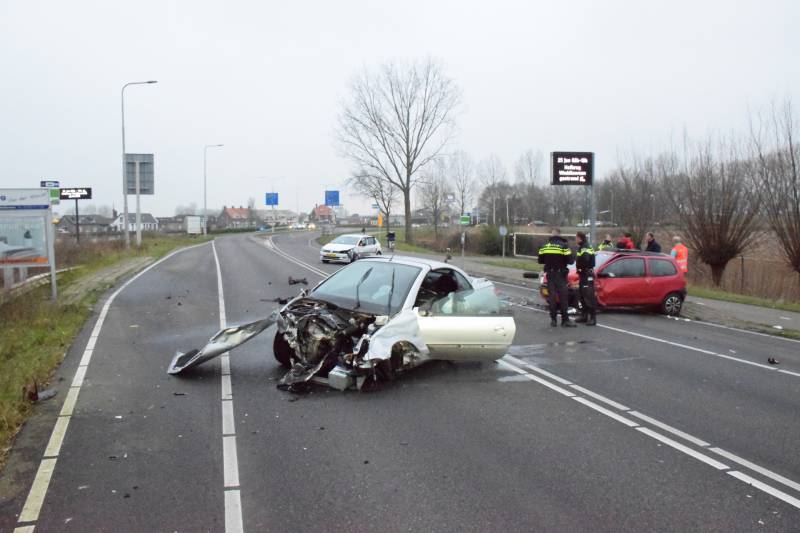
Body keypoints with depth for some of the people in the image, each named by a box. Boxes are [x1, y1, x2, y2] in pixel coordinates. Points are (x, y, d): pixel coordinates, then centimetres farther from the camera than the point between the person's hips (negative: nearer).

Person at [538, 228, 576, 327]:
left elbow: (540, 261, 6)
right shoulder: (564, 245, -9)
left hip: (550, 274, 3)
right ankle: (565, 320, -1)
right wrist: (573, 259, 10)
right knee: (563, 297, 0)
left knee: (551, 296, 8)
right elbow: (570, 260, -12)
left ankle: (553, 319, 9)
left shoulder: (544, 246, 3)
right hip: (560, 274, -3)